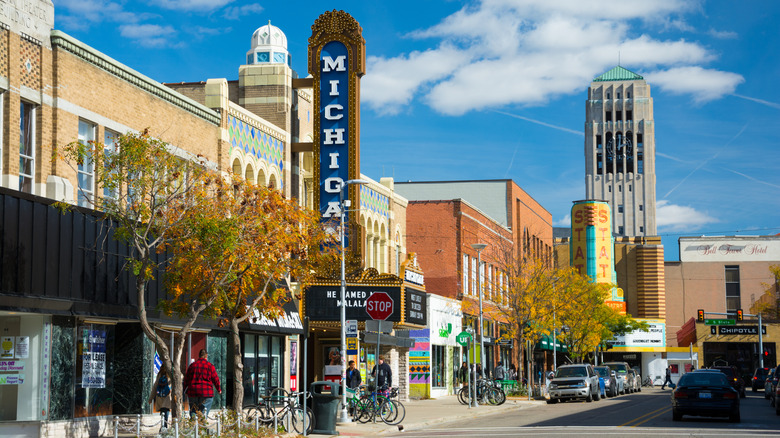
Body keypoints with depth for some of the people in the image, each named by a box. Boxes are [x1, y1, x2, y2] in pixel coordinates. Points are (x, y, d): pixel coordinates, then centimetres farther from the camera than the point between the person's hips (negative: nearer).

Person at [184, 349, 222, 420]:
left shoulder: (192, 365, 7)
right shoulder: (210, 366, -1)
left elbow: (186, 379, 12)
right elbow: (215, 379, 3)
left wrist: (185, 390, 22)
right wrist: (219, 389, 18)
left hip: (193, 392, 2)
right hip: (206, 393, -2)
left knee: (193, 412, 7)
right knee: (203, 413, -1)